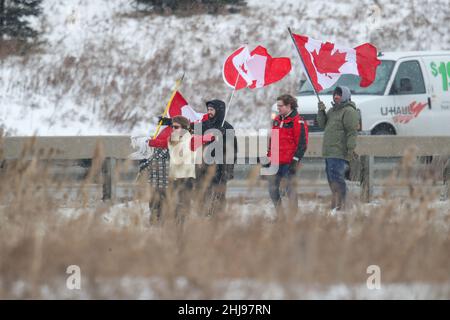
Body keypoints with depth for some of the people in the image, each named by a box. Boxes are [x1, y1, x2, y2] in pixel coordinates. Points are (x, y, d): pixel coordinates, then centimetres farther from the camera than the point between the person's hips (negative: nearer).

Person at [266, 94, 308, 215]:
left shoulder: (298, 122, -8)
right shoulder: (277, 120, 16)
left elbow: (302, 144, -12)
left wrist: (295, 160, -16)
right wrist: (269, 156, 20)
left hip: (289, 163, -8)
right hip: (276, 162, 8)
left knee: (290, 188, -5)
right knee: (272, 188, 8)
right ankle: (279, 213, 18)